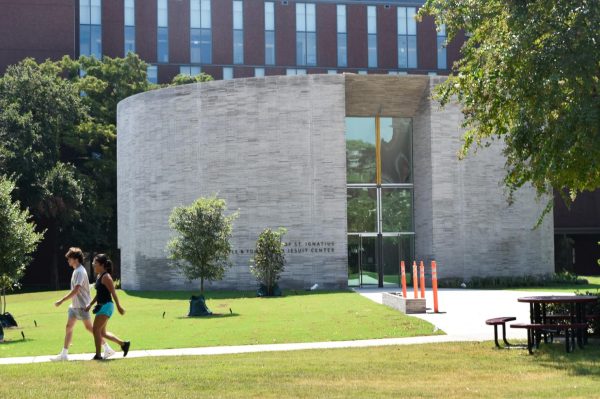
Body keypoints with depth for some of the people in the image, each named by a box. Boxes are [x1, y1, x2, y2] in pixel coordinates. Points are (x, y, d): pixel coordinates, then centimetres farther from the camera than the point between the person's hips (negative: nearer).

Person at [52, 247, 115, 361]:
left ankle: (107, 349, 5)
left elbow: (75, 290, -27)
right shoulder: (76, 271, 12)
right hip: (74, 305, 9)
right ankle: (64, 354, 8)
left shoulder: (80, 272, -19)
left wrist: (61, 301, -28)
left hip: (82, 305, -9)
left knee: (89, 327, -3)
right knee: (69, 327, 6)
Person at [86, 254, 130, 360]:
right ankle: (123, 343, 25)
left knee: (96, 329, -11)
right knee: (102, 332, 13)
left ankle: (98, 355, -5)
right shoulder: (99, 276, 14)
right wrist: (90, 304, 16)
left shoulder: (106, 277, -15)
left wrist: (119, 306, -14)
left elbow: (113, 293, -15)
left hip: (106, 306, -10)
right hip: (101, 306, 10)